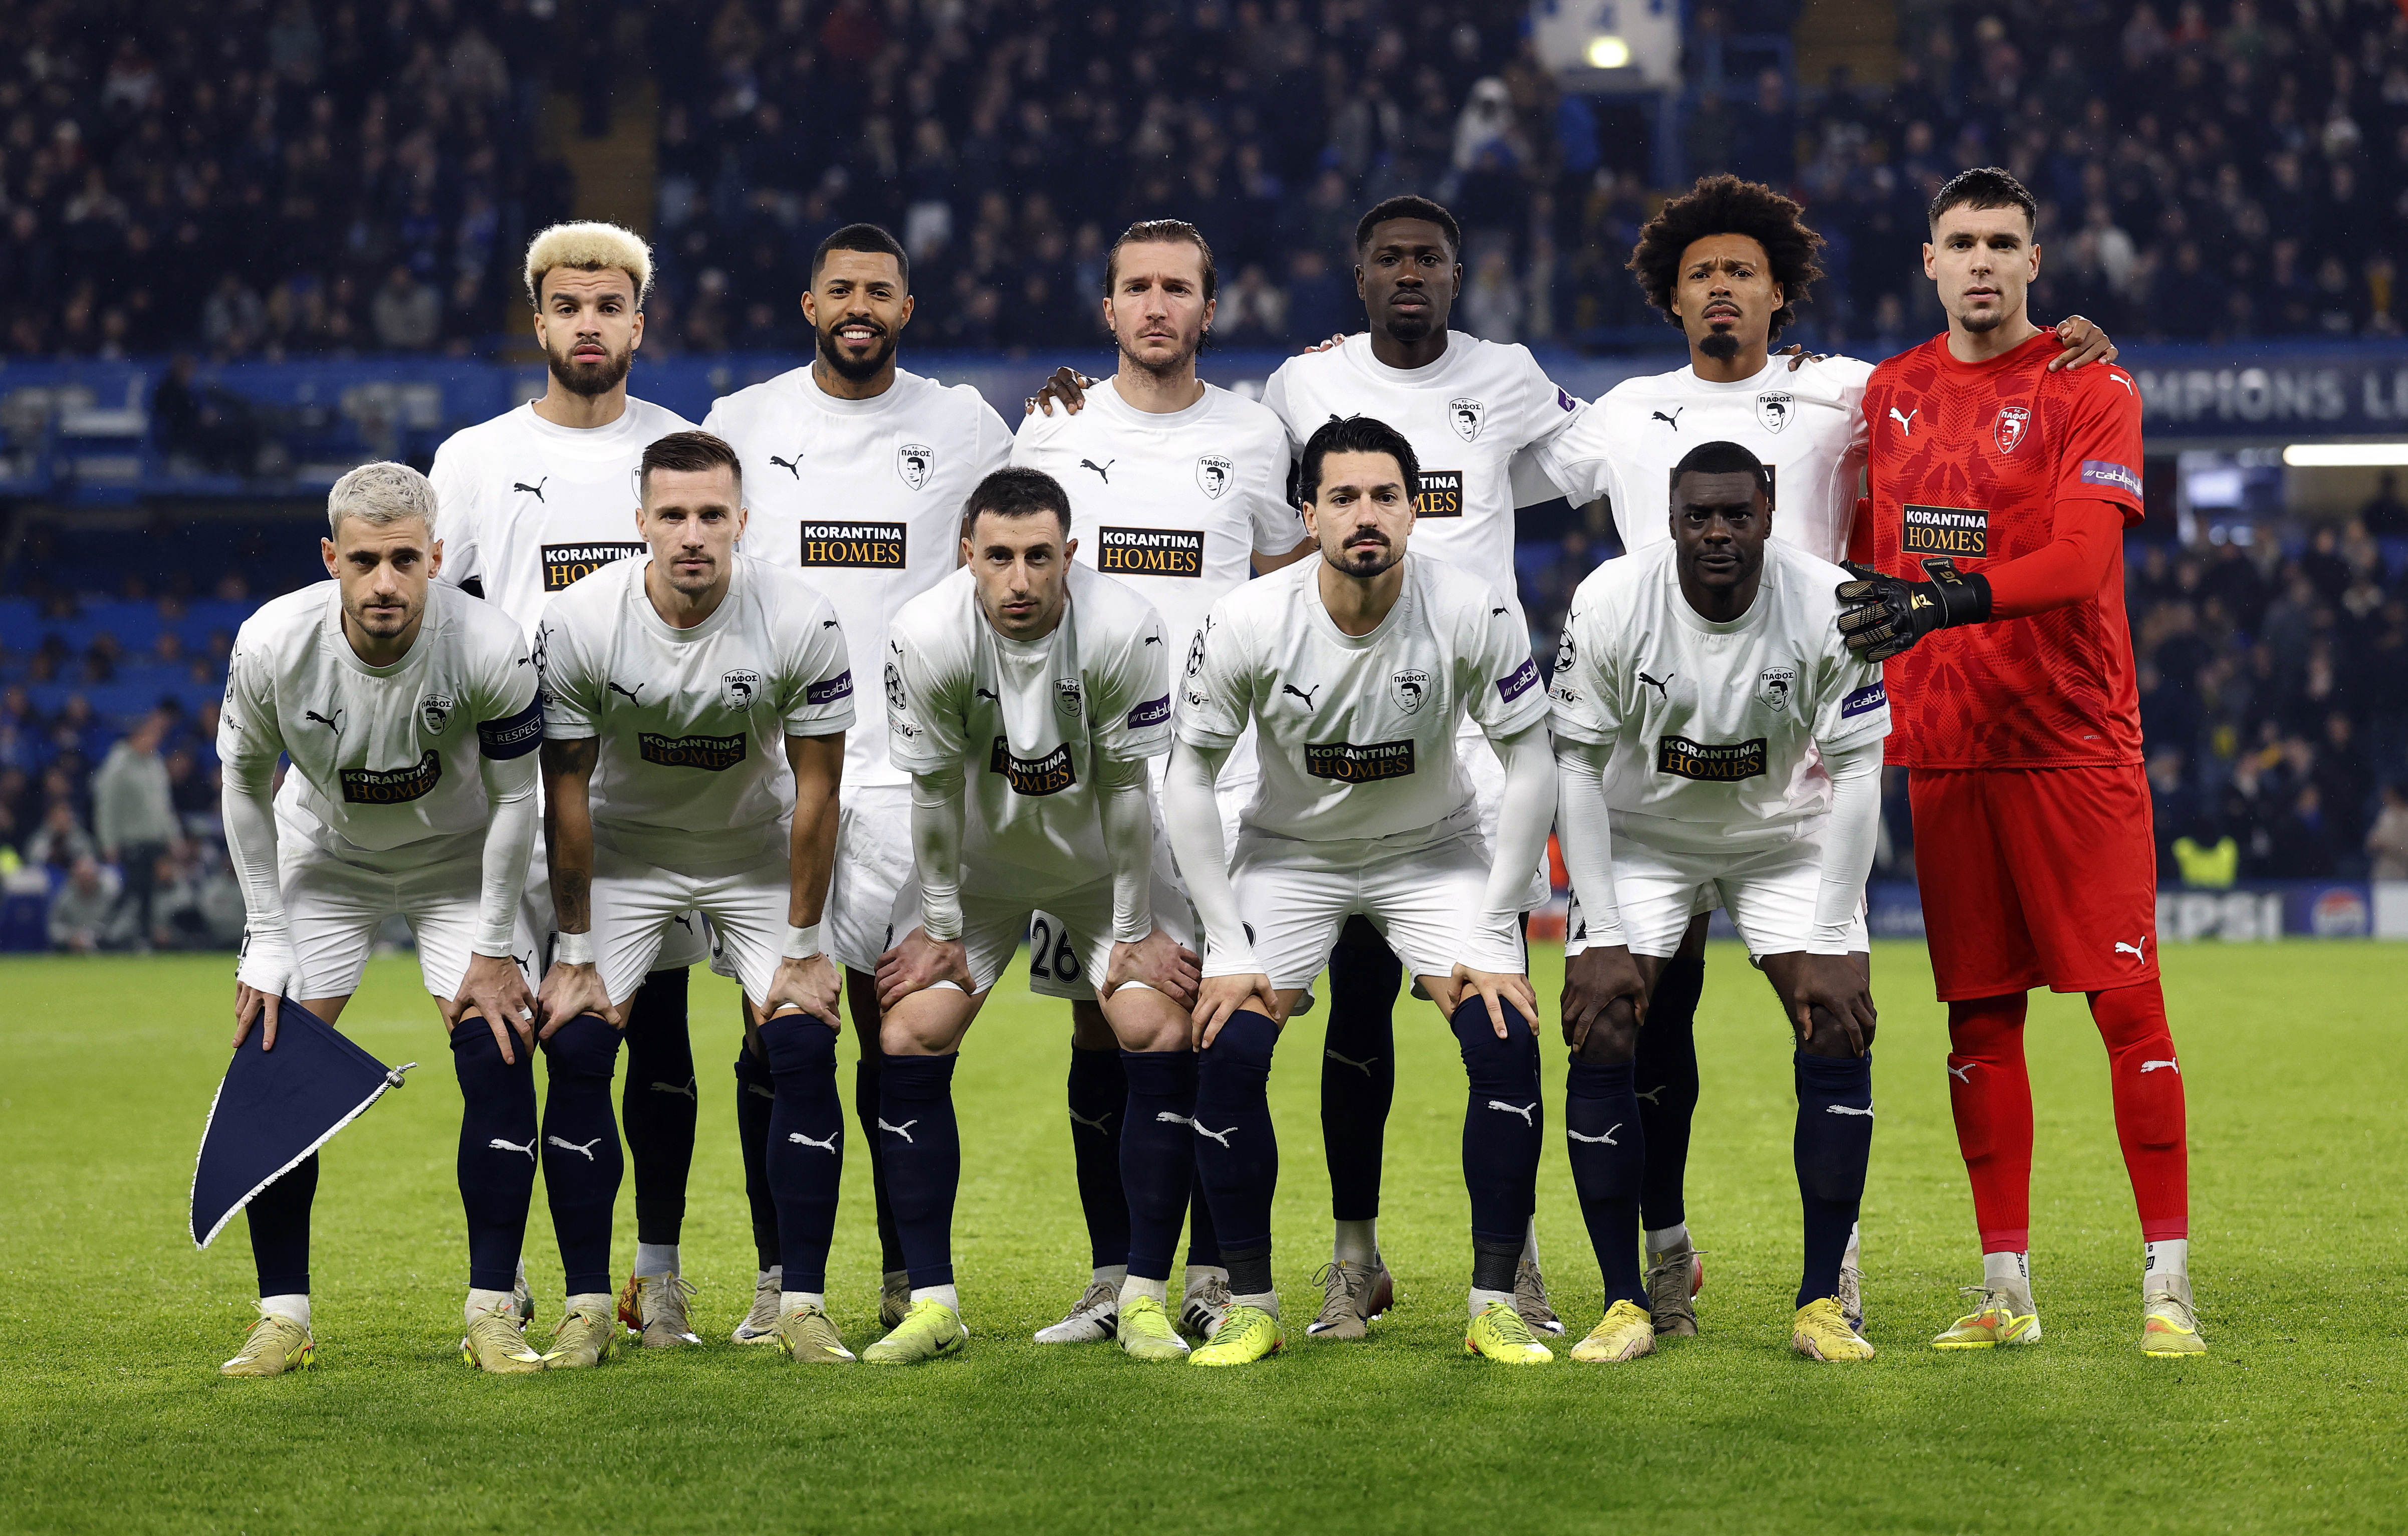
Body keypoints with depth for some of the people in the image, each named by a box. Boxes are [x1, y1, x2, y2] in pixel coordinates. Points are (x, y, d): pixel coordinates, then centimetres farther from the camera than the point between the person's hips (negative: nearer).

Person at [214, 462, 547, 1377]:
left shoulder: (490, 649, -32)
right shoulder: (272, 646, -28)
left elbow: (513, 798, -16)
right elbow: (246, 787, -10)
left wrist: (494, 950, -13)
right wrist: (266, 941, -10)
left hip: (459, 859, -1)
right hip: (324, 855, 1)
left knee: (499, 1057, -16)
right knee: (271, 1059, -11)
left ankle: (492, 1312, -7)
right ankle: (283, 1317, -1)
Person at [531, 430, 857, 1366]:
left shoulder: (800, 623, -25)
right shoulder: (580, 623, -24)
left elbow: (815, 790, -15)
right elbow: (566, 794, -13)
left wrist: (802, 948, -12)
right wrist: (575, 953, -10)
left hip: (758, 853, 0)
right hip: (626, 849, 0)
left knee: (803, 1049, -14)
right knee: (576, 1048, -13)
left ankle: (804, 1305, -5)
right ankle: (588, 1307, -3)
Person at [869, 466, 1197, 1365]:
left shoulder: (1122, 631, -29)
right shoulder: (926, 637, -27)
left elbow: (1127, 786, -18)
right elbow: (935, 791, -14)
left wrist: (1136, 933, -10)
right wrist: (940, 929, -7)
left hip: (1098, 861, -1)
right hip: (976, 862, 1)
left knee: (1160, 1039, -14)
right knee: (908, 1041, -12)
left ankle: (1145, 1299, -3)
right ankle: (932, 1302, -4)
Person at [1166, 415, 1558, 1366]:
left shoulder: (1473, 615, -24)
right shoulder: (1249, 624, -23)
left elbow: (1530, 769, -14)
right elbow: (1189, 776, -12)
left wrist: (1488, 940, -16)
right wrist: (1228, 949, -14)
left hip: (1435, 849, 0)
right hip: (1289, 850, 0)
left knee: (1505, 1036, -19)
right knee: (1227, 1046, -18)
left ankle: (1495, 1305, -6)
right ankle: (1250, 1307, -3)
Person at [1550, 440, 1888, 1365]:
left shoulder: (1828, 609, -23)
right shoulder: (1611, 604, -23)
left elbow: (1855, 776, -16)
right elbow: (1577, 768, -14)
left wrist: (1831, 947, -20)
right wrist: (1604, 939, -19)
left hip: (1784, 838, 0)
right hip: (1644, 835, 0)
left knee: (1840, 1031, -15)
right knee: (1601, 1039, -15)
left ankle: (1824, 1302, -6)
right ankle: (1624, 1303, -6)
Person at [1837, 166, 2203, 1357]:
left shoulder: (2090, 390, -4)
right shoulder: (1890, 393, 12)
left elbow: (2081, 557, -17)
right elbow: (1871, 558, 23)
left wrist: (1945, 602, -29)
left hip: (2074, 743, -4)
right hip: (1942, 751, 4)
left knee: (2126, 999, -7)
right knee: (1979, 1015, 5)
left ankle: (2166, 1282, -4)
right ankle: (2006, 1291, 11)